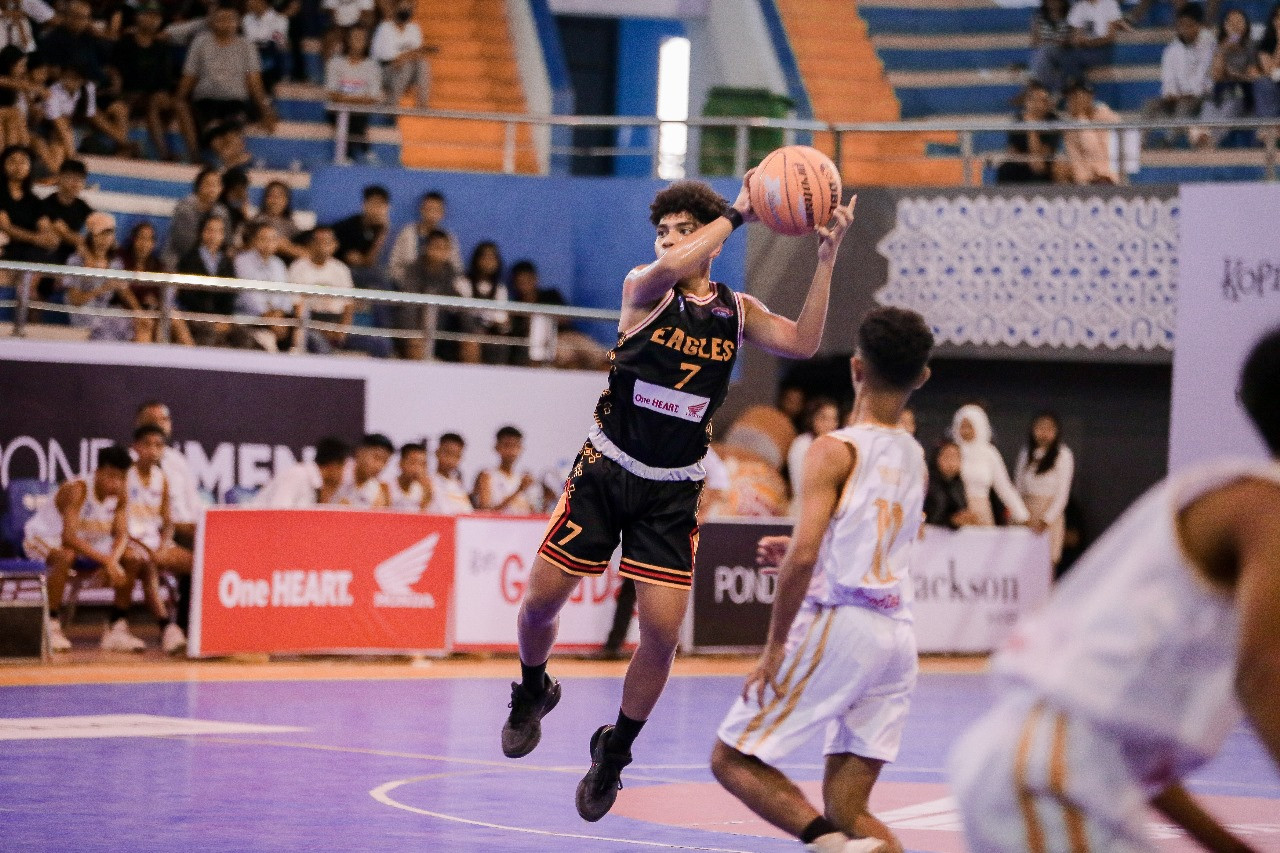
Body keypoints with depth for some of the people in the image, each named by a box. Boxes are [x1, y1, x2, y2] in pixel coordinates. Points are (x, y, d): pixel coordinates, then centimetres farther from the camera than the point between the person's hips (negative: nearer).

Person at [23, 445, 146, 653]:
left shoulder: (119, 495, -10)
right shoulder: (76, 490, -31)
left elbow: (121, 536, -13)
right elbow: (69, 537, -39)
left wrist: (112, 560, -35)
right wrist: (106, 560, -44)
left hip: (86, 544, 7)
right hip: (42, 537, -7)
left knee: (132, 560, -8)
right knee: (65, 556, -40)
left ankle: (117, 628, -2)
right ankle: (50, 625, -29)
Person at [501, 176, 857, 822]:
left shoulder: (736, 310, 4)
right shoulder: (643, 289, -7)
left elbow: (802, 343, -12)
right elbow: (667, 271, -31)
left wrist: (826, 259, -18)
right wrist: (736, 213, -27)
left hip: (673, 491, 2)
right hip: (606, 471, -2)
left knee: (662, 632, -7)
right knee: (540, 601, 0)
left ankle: (615, 751, 16)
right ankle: (533, 693, 34)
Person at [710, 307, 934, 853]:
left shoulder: (835, 450, -8)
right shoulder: (915, 459, 14)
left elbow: (803, 555, -18)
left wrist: (775, 647, -11)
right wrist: (793, 554, 34)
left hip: (837, 625, -7)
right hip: (898, 635, 7)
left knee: (733, 759, 4)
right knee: (846, 806, 9)